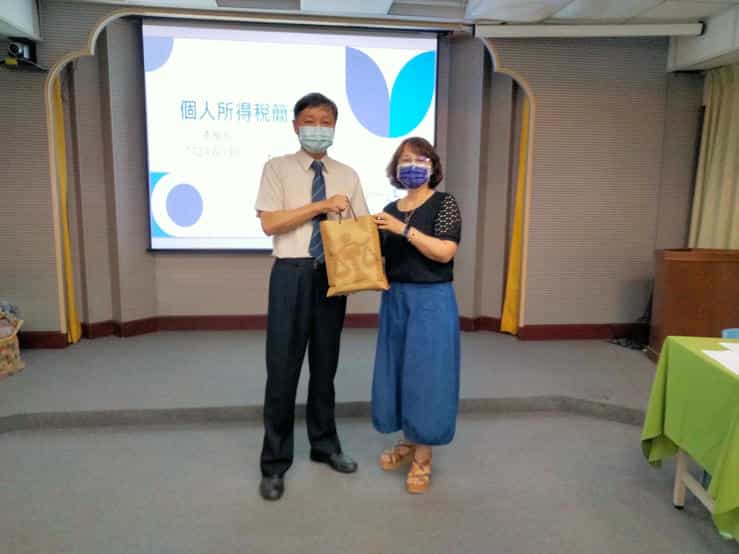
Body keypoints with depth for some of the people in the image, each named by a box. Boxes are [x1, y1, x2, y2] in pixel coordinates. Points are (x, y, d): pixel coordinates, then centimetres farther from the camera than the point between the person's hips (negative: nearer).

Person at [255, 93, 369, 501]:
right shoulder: (278, 168, 1)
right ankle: (275, 463, 16)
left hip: (333, 276, 3)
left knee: (325, 366, 15)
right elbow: (270, 223, -11)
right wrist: (322, 205, -15)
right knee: (282, 368, 1)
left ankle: (325, 445, 33)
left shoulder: (347, 175, 10)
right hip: (292, 274, -3)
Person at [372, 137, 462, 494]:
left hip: (432, 301, -6)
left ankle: (423, 456, 14)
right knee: (396, 371, 11)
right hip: (395, 299, 6)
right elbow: (380, 257, 12)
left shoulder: (444, 203, -5)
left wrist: (405, 229, -22)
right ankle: (408, 442, 30)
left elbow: (445, 252, -18)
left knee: (426, 374, -1)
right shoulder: (390, 210, 11)